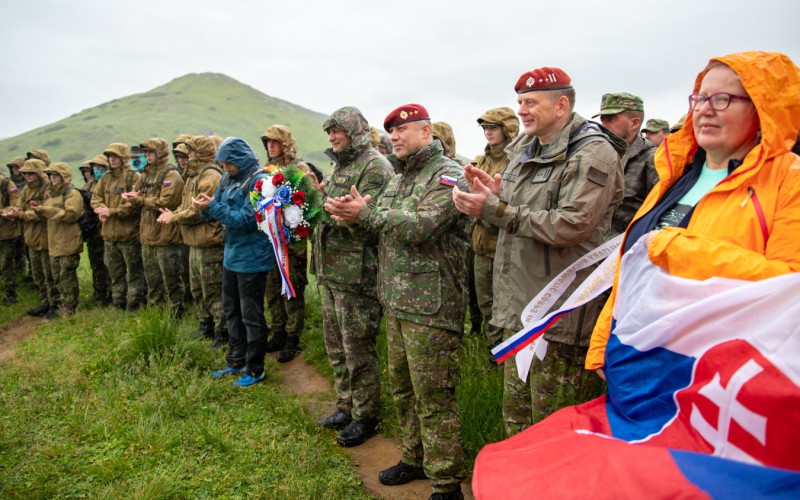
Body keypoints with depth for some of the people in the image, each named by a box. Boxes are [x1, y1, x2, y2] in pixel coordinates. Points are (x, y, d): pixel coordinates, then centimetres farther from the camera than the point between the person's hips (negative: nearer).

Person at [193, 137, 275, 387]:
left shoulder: (258, 181, -17)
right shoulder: (227, 179, 7)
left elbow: (246, 219, -23)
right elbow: (218, 212, 9)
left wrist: (212, 207, -23)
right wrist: (206, 208, -13)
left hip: (252, 258, -8)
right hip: (231, 254, 9)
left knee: (251, 315, 1)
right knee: (232, 312, 18)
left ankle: (255, 369, 15)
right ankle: (236, 362, 34)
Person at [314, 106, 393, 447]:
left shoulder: (374, 167, -12)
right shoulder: (340, 166, 17)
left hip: (356, 272, -9)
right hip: (330, 270, 9)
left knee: (358, 349, 1)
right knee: (336, 346, 18)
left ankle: (365, 417, 17)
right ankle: (346, 408, 33)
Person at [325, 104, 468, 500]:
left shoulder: (446, 174, -10)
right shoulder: (398, 178, 18)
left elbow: (419, 227, -23)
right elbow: (382, 226, 15)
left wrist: (366, 212, -15)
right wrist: (350, 214, -5)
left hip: (431, 303, -9)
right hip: (396, 300, 9)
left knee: (433, 396, -2)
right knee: (402, 387, 18)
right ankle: (415, 458, 36)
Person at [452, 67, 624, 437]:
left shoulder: (593, 154, -11)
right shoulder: (525, 150, 15)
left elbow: (568, 226, -23)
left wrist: (494, 209, -21)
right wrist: (494, 194, -1)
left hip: (561, 316, -8)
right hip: (518, 307, 8)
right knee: (516, 422, 20)